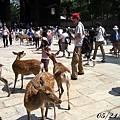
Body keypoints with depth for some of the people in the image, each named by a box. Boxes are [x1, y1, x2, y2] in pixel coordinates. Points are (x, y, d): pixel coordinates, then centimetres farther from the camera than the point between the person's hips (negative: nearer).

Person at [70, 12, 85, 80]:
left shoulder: (78, 26, -16)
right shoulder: (81, 25, 14)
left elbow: (80, 36, -24)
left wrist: (74, 38, -10)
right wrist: (74, 38, 14)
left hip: (78, 45, -11)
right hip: (80, 45, 11)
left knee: (74, 60, -10)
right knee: (79, 59, 23)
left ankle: (74, 75, -7)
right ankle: (81, 71, 37)